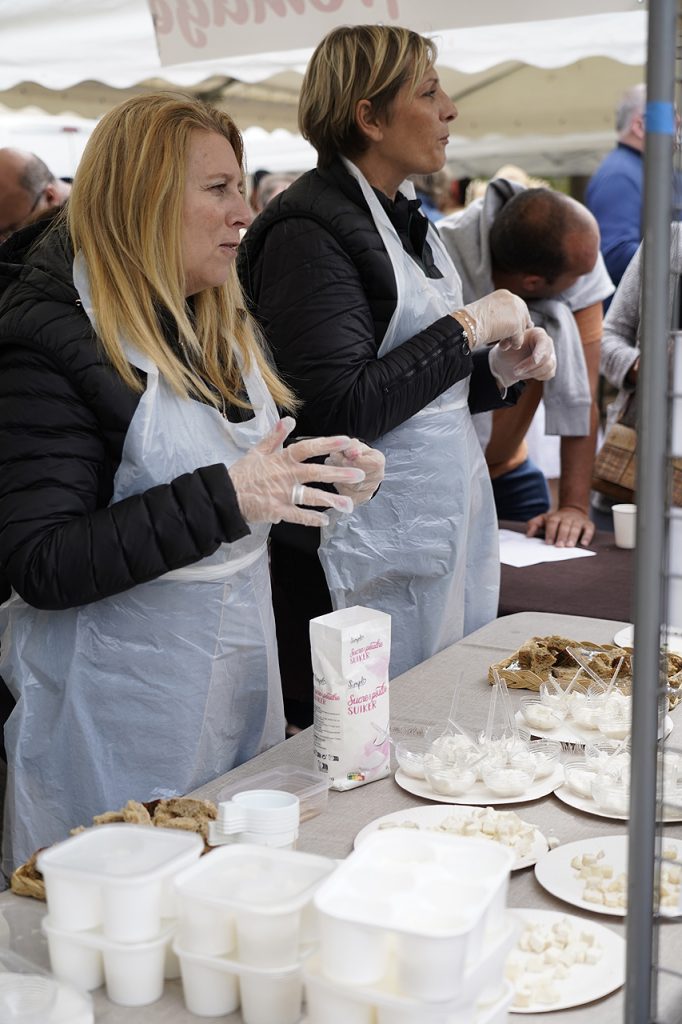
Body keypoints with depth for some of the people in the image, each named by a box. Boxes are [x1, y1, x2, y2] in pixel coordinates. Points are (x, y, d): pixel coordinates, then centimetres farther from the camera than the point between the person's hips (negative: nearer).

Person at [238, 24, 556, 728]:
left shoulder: (404, 218, 12)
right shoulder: (310, 229, -16)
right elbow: (342, 410, -24)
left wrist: (499, 369, 2)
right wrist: (469, 326, -17)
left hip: (448, 523, 9)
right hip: (370, 551, -9)